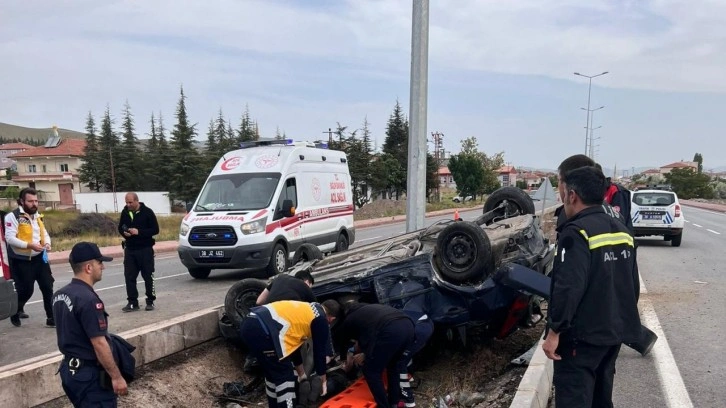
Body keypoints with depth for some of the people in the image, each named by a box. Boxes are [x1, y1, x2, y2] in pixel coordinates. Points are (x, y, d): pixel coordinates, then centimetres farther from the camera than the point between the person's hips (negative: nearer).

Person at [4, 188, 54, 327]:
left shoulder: (38, 216, 13)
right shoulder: (13, 216, -10)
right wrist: (29, 245, -27)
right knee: (25, 290, 2)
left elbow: (45, 233, 20)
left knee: (48, 288, 1)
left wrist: (47, 243, -3)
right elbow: (10, 238, -18)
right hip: (21, 261, -6)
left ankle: (51, 318, 6)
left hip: (40, 258, 6)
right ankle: (16, 312, 31)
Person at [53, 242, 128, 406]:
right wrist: (117, 377, -18)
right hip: (90, 374, -9)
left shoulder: (60, 295, 5)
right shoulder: (88, 299, -24)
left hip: (69, 368, 9)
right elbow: (99, 344, -24)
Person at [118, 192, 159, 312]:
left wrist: (139, 232, -19)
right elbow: (120, 227, 18)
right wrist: (124, 233, -5)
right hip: (130, 249, 5)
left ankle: (150, 301, 12)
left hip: (145, 249, -4)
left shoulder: (147, 212, -7)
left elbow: (155, 229, -9)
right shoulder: (125, 212, 7)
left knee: (148, 276, 2)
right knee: (129, 276, 3)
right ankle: (132, 302, 11)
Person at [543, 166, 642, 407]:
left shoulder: (577, 232, -19)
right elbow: (632, 283, 16)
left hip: (583, 334, -9)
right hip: (615, 330, 9)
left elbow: (568, 288, -26)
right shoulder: (621, 229, 9)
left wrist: (554, 331, -19)